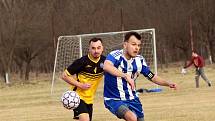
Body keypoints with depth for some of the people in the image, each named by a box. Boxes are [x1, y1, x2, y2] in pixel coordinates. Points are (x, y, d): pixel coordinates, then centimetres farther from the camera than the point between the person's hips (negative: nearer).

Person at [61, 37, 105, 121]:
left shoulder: (104, 61, -5)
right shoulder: (82, 62, -18)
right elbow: (64, 75, -13)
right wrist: (80, 85, -20)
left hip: (89, 99, 6)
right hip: (79, 96, -6)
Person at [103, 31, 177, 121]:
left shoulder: (139, 61, -1)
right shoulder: (115, 55, -20)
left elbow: (152, 77, 9)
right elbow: (106, 67, -42)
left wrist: (167, 83, -8)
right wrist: (126, 76, -52)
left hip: (132, 99, 7)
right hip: (114, 100, -7)